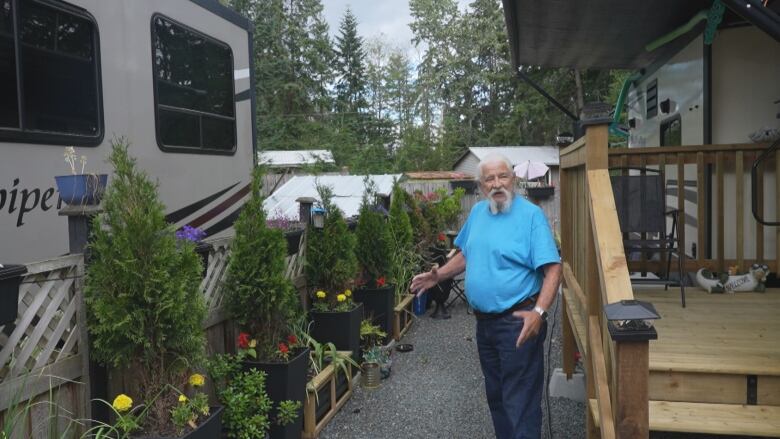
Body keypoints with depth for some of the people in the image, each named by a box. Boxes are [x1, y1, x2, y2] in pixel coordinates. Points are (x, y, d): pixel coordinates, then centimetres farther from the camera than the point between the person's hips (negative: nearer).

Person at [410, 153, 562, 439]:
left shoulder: (531, 214, -14)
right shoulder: (477, 212, 8)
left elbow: (553, 268, -19)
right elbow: (467, 254, 21)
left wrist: (539, 312, -31)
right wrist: (438, 276, 8)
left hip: (518, 322, -7)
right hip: (484, 322, 7)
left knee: (520, 400, -3)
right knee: (495, 394, 20)